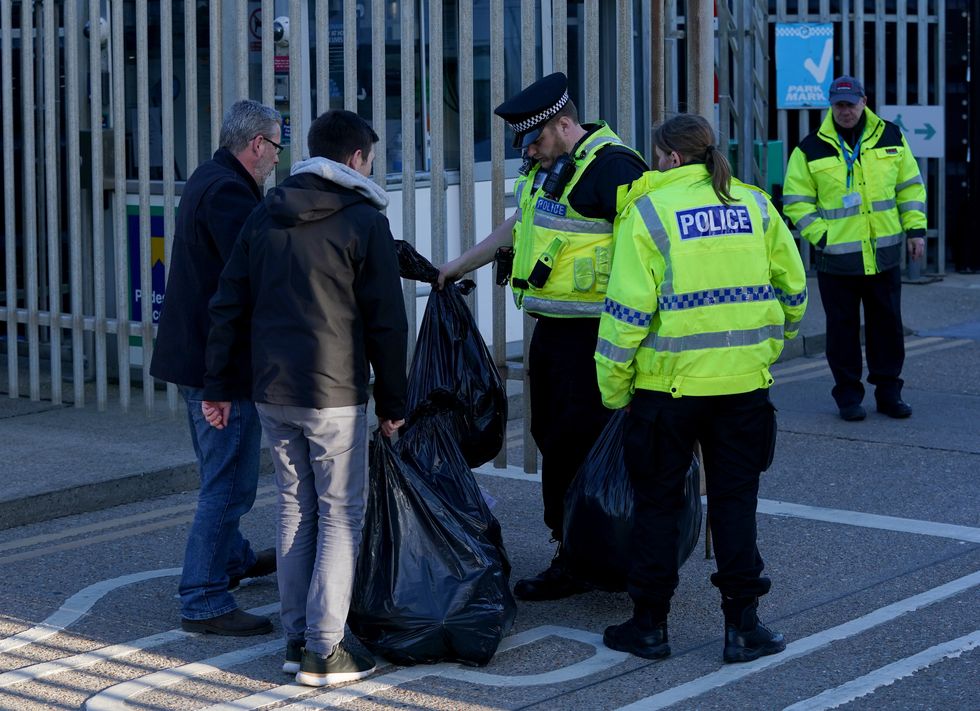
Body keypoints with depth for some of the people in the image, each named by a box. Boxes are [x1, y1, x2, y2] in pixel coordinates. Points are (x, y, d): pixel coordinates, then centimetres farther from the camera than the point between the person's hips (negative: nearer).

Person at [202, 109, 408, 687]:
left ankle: (297, 638, 17)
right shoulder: (365, 222, -7)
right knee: (341, 516, 0)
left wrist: (219, 386, 15)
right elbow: (387, 323, -7)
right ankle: (324, 652, -3)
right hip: (335, 396, -6)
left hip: (272, 394, 6)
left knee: (296, 510, 14)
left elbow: (228, 308, 10)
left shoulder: (264, 217, 10)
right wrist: (393, 403, 1)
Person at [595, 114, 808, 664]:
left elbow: (629, 309, -11)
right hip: (744, 381, 3)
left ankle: (650, 624, 16)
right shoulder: (755, 205, 6)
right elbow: (792, 291, 10)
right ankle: (743, 625, 12)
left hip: (670, 381, -3)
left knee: (658, 501, 10)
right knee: (735, 499, 12)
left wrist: (613, 385, -2)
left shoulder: (648, 211, -7)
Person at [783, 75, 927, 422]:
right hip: (837, 258, -2)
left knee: (888, 324, 8)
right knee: (842, 328, 4)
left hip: (884, 255, 2)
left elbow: (910, 186, 12)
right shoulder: (811, 149, -3)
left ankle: (888, 391, 19)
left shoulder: (890, 138, 4)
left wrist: (915, 228, 5)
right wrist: (820, 236, -11)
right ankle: (848, 396, 13)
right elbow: (796, 201, -1)